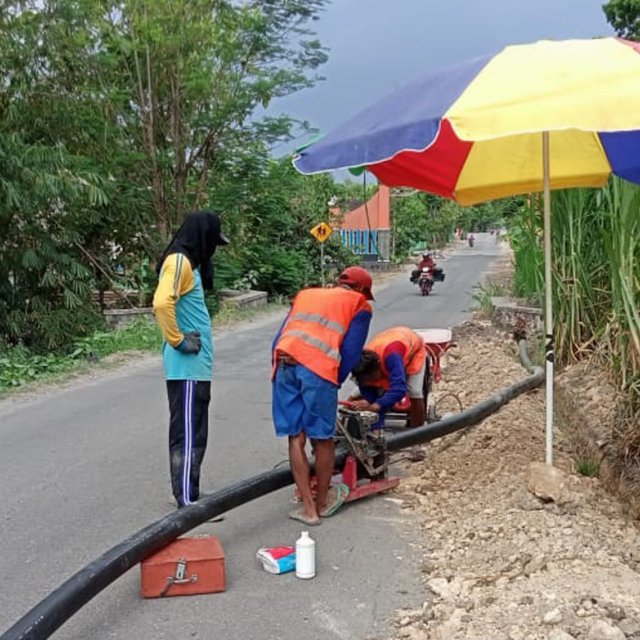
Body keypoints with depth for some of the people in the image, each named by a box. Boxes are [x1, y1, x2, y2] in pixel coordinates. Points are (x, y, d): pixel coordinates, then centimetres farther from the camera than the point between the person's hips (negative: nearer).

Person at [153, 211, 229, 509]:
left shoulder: (189, 262, 17)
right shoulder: (178, 261, -14)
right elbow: (161, 304, -28)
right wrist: (177, 340, -20)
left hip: (196, 364, 10)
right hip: (187, 365, -10)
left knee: (194, 432, 16)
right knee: (187, 433, -5)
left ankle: (190, 493, 26)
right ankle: (187, 501, 1)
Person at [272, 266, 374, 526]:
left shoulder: (305, 294, 31)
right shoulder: (360, 305, 19)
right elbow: (350, 351, 6)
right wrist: (336, 382, 14)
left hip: (284, 364, 4)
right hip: (318, 369, -4)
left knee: (295, 438, 10)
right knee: (322, 439, 12)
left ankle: (309, 509, 16)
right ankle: (323, 502, 27)